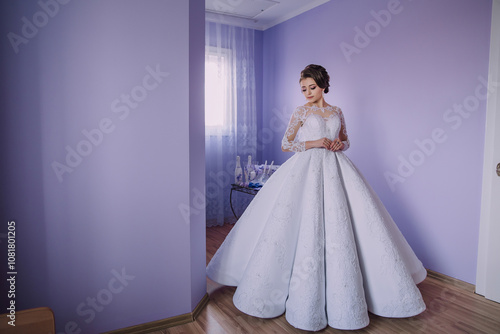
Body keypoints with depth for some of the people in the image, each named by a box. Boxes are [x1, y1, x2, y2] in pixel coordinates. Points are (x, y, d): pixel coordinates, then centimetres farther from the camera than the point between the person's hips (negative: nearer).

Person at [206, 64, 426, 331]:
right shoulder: (301, 112, 5)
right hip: (307, 170, -3)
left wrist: (340, 144, -1)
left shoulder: (337, 112, 14)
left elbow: (345, 140, 22)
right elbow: (286, 144, 0)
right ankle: (307, 294, 9)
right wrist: (313, 143, -10)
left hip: (336, 169, 3)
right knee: (307, 226, -6)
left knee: (340, 224, 0)